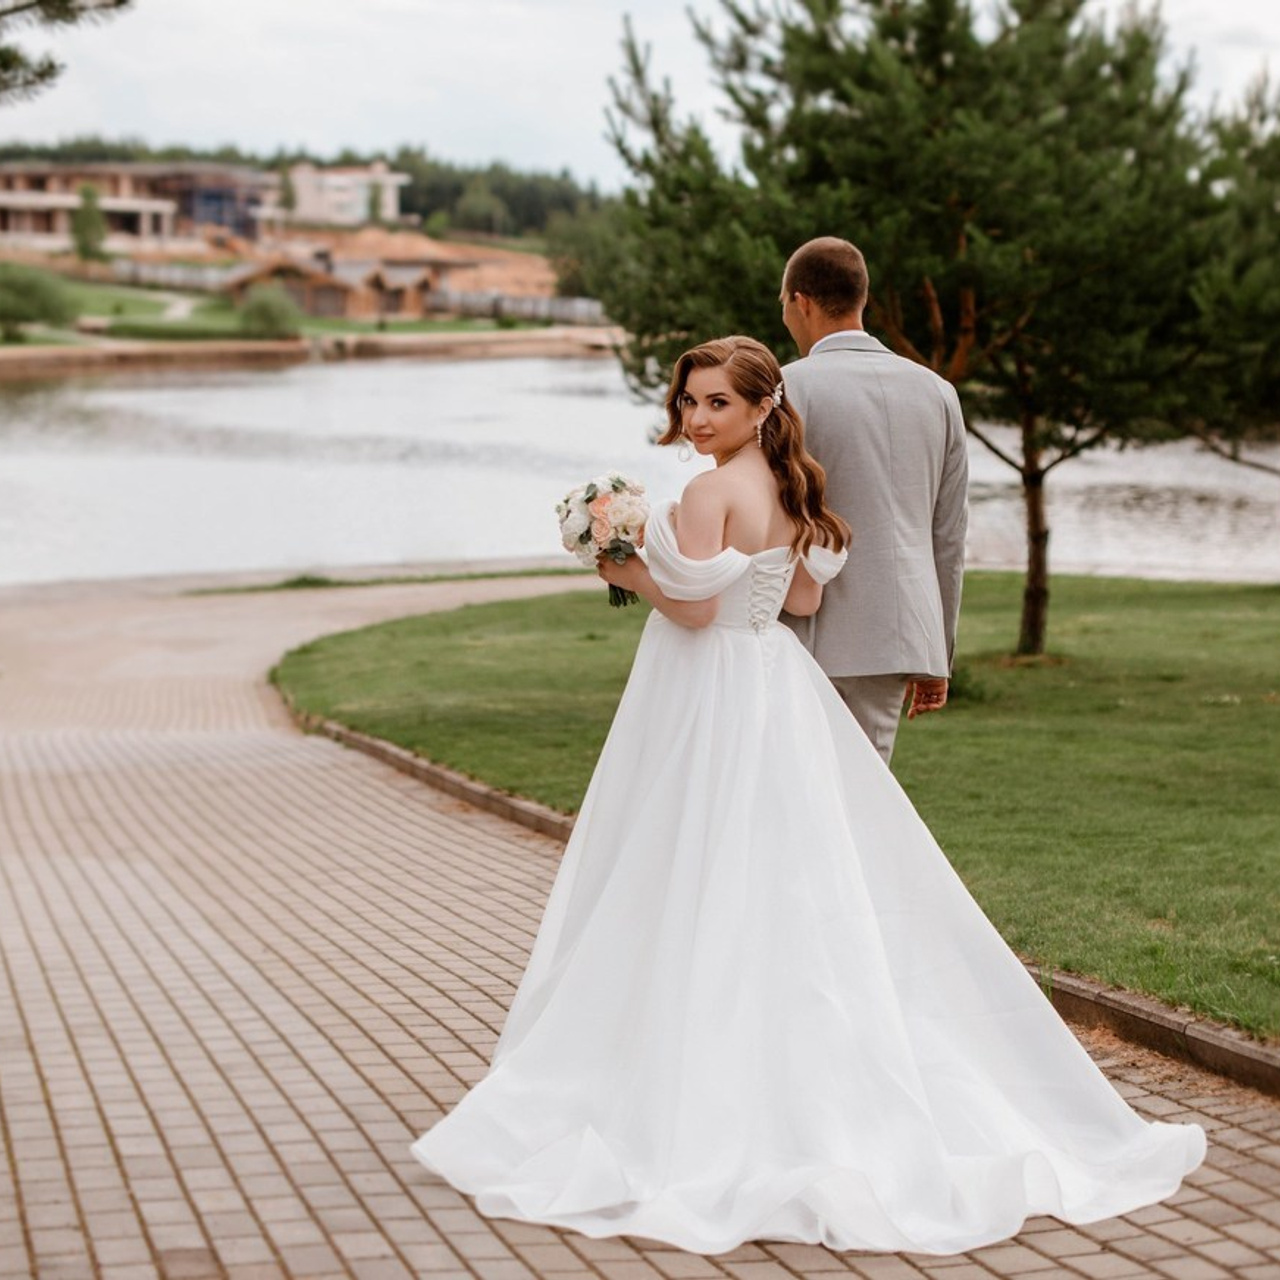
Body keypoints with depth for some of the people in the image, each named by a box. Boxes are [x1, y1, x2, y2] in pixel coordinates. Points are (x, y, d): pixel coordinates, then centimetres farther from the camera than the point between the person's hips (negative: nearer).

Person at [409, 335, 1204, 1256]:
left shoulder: (710, 493, -17)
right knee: (795, 889, 13)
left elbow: (695, 605, -21)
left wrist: (629, 571, -7)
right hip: (778, 692, 9)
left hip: (709, 701, -9)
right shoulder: (795, 489, 8)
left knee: (700, 890, -2)